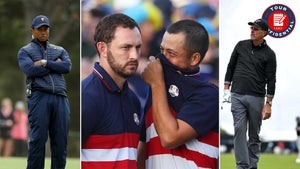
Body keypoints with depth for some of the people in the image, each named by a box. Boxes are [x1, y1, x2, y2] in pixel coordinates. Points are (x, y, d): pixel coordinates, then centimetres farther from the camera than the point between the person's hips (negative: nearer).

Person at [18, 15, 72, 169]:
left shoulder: (60, 50, 24)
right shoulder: (25, 51, 14)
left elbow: (67, 67, 3)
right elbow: (30, 70, -6)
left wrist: (45, 63, -3)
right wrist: (55, 65, 2)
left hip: (60, 98, 3)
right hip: (39, 97, -3)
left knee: (61, 140, -1)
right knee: (38, 139, -9)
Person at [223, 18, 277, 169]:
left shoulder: (269, 54, -1)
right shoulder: (241, 45, 8)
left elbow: (271, 80, -3)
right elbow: (231, 66, 15)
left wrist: (268, 104, -8)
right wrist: (226, 89, 7)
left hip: (256, 98, -2)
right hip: (237, 96, 2)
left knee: (254, 133, 4)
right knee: (239, 130, -8)